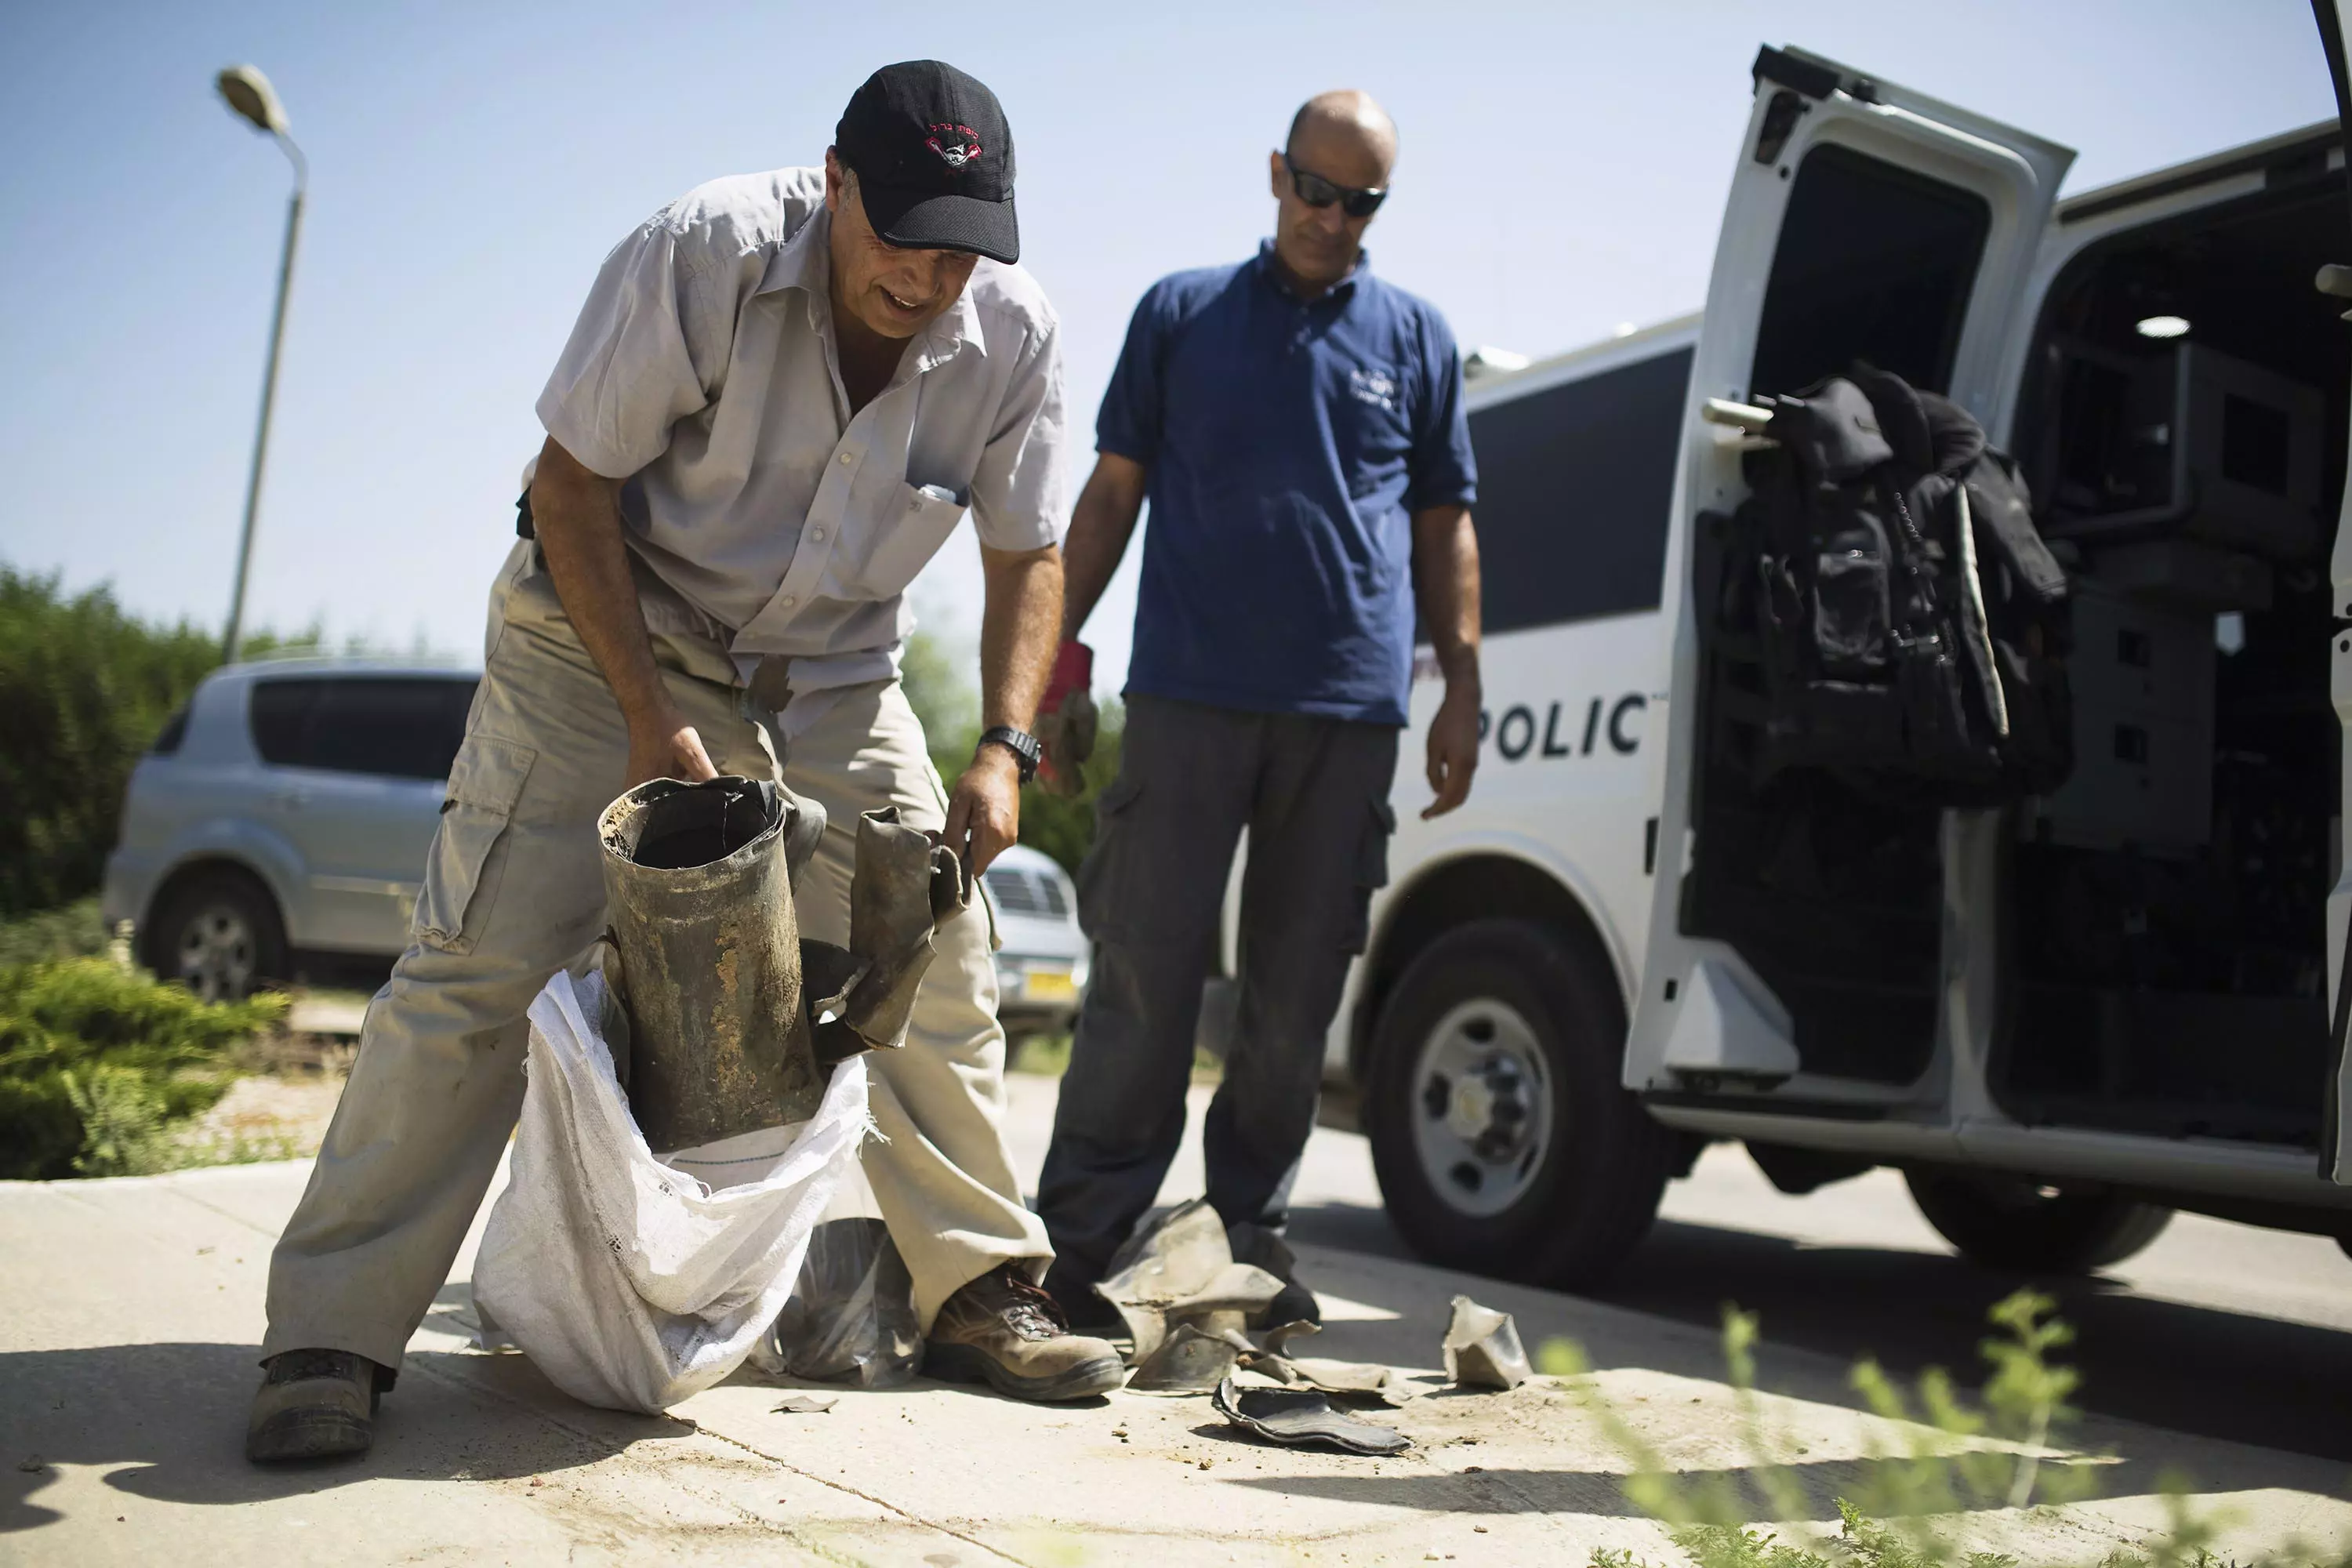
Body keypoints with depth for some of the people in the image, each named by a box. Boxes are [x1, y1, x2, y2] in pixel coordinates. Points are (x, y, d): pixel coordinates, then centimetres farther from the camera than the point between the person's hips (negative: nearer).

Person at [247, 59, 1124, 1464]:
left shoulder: (1014, 336, -12)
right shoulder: (704, 255, -24)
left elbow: (1026, 557, 0)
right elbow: (573, 483, -17)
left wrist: (1004, 751, -12)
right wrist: (650, 718, -23)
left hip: (833, 679, 4)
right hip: (605, 638, -3)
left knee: (937, 971, 1)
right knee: (483, 965, -12)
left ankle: (986, 1296, 16)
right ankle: (334, 1338, -3)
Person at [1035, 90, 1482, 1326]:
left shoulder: (1416, 336, 15)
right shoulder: (1181, 312, 12)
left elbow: (1445, 527, 15)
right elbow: (1112, 493, 11)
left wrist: (1462, 691, 7)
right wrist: (1056, 653, 3)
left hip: (1349, 711, 2)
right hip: (1190, 697, -1)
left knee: (1296, 993, 6)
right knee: (1146, 972, -4)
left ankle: (1251, 1236, 18)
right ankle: (1080, 1235, 5)